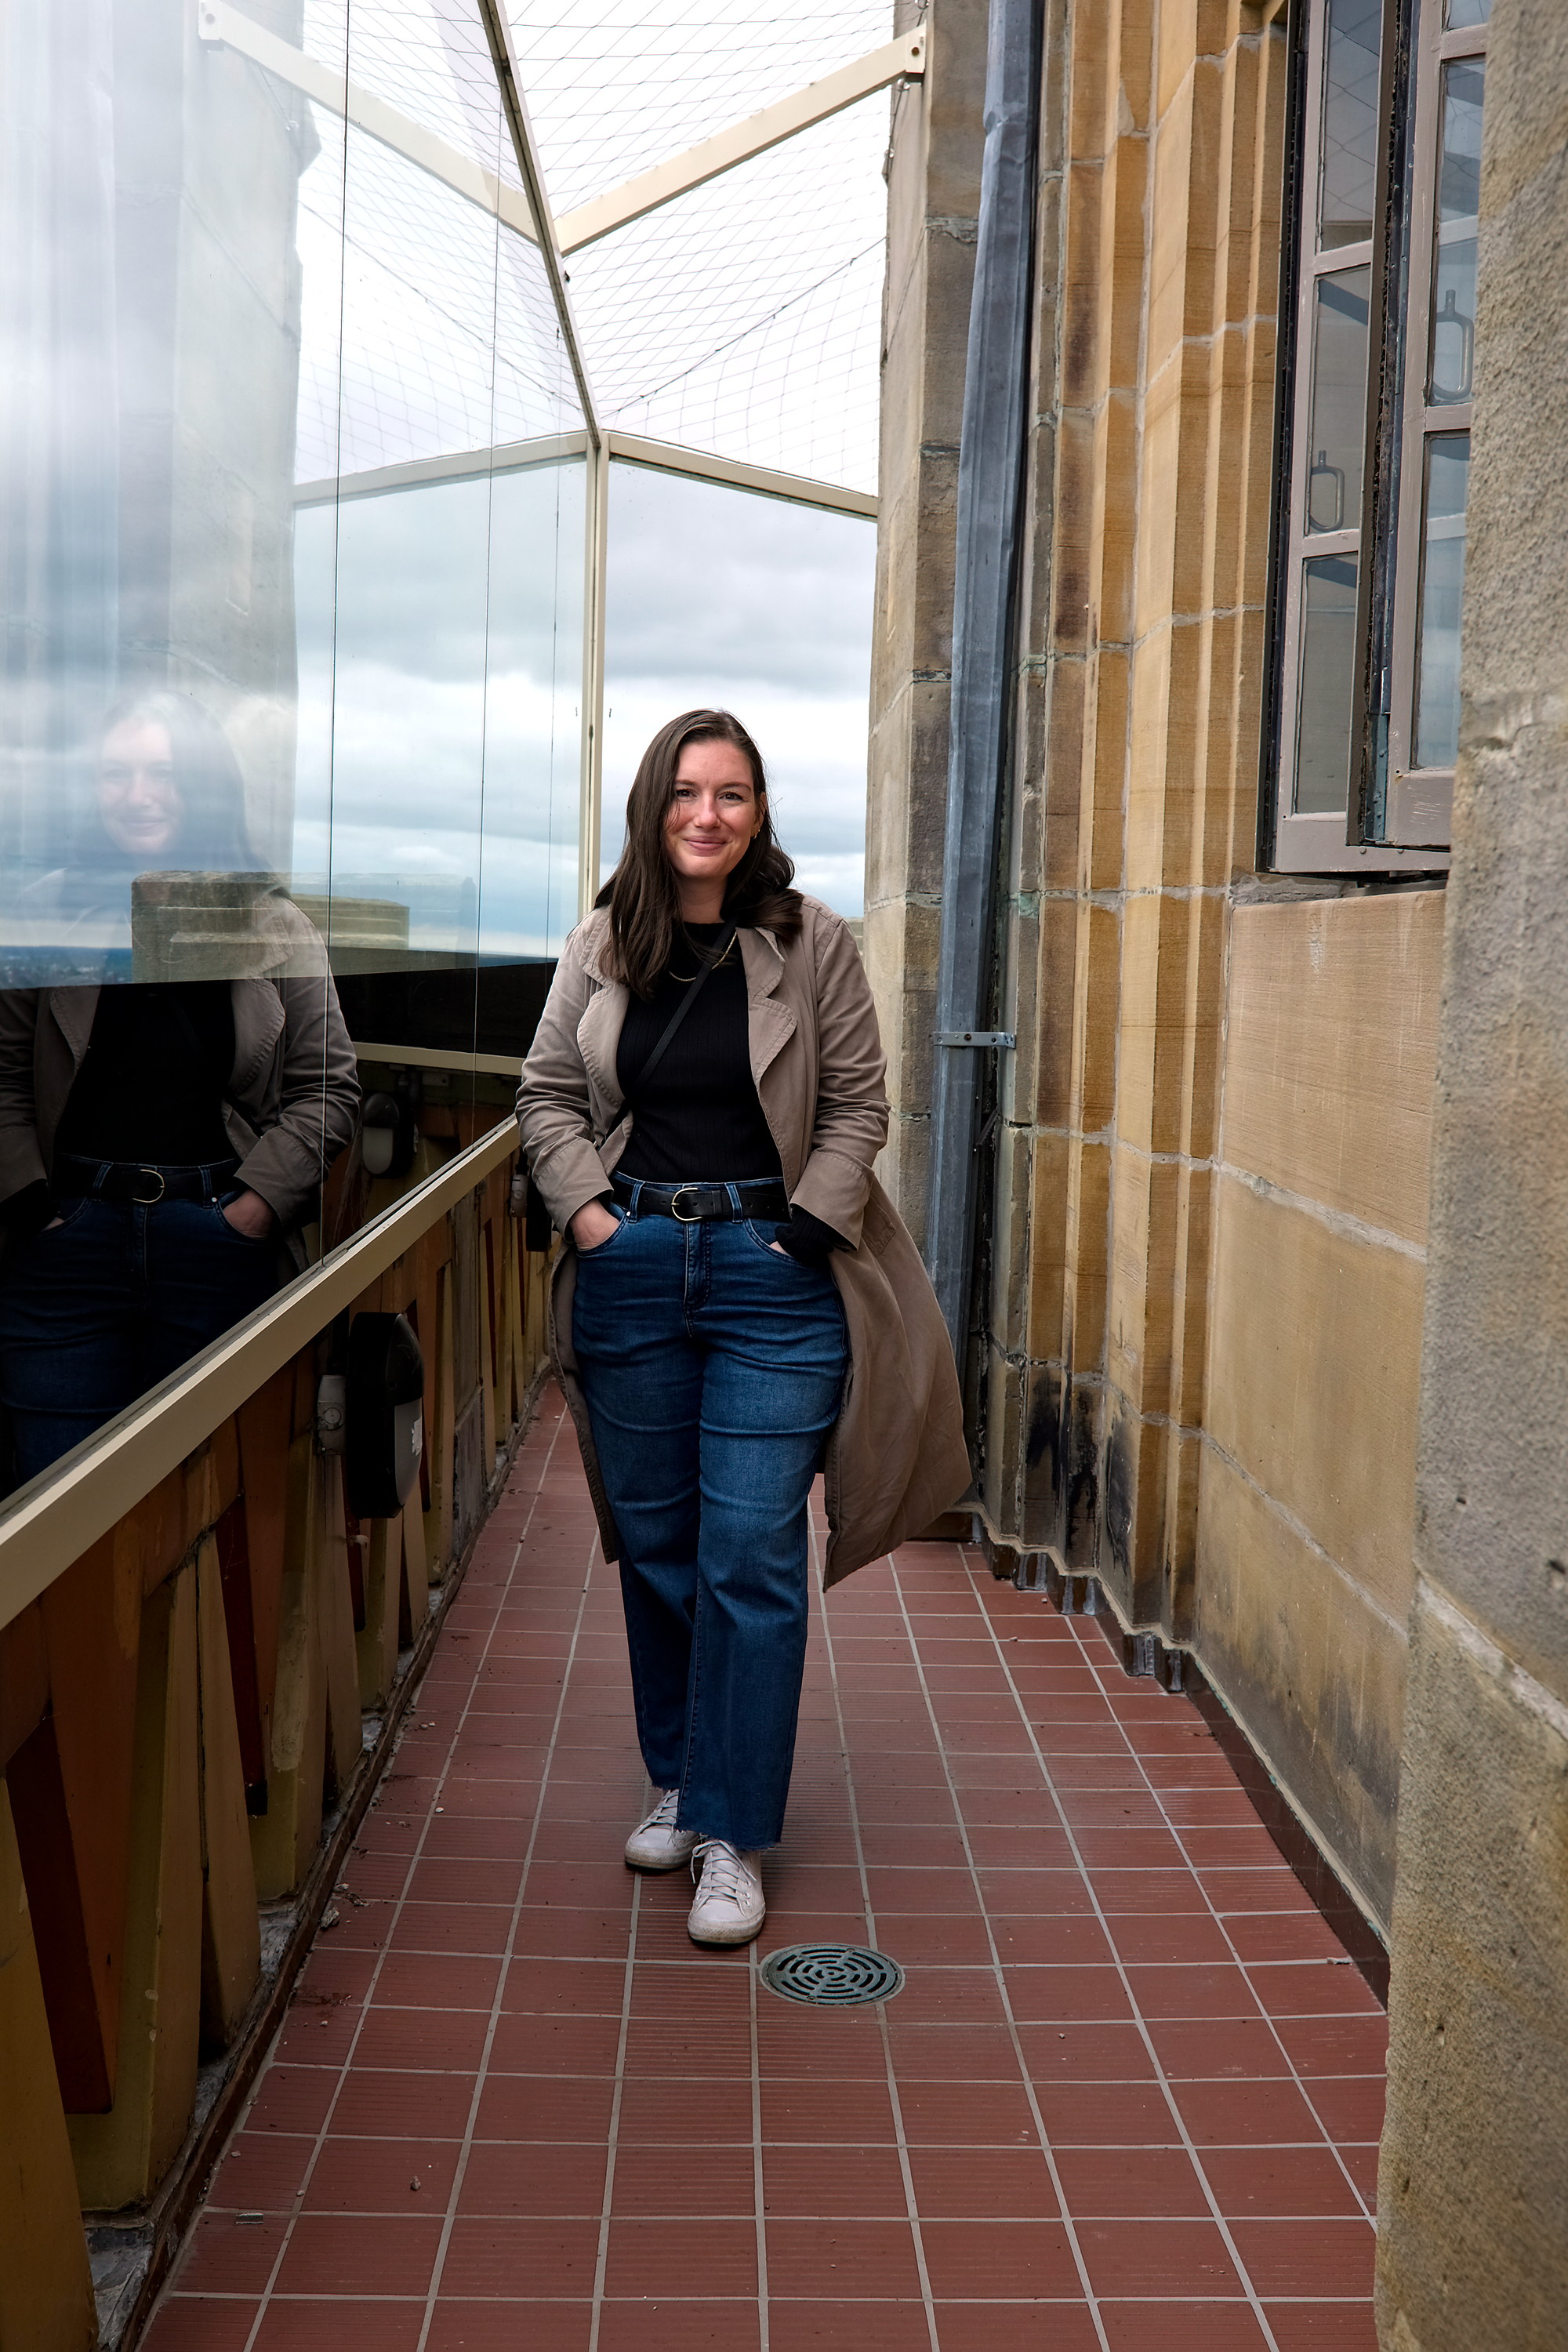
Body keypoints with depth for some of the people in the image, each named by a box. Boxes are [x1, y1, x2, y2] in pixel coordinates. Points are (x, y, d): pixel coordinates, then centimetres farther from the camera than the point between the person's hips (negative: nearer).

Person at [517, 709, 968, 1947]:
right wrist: (590, 1211, -3)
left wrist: (799, 1231, -9)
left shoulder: (814, 942, -1)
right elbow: (548, 1093, 11)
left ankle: (735, 1836, 4)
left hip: (775, 1277, -3)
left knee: (752, 1557, -5)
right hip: (630, 1273, 3)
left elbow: (858, 1105, 1)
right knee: (654, 1545, 13)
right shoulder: (602, 947, 6)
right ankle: (680, 1781, 31)